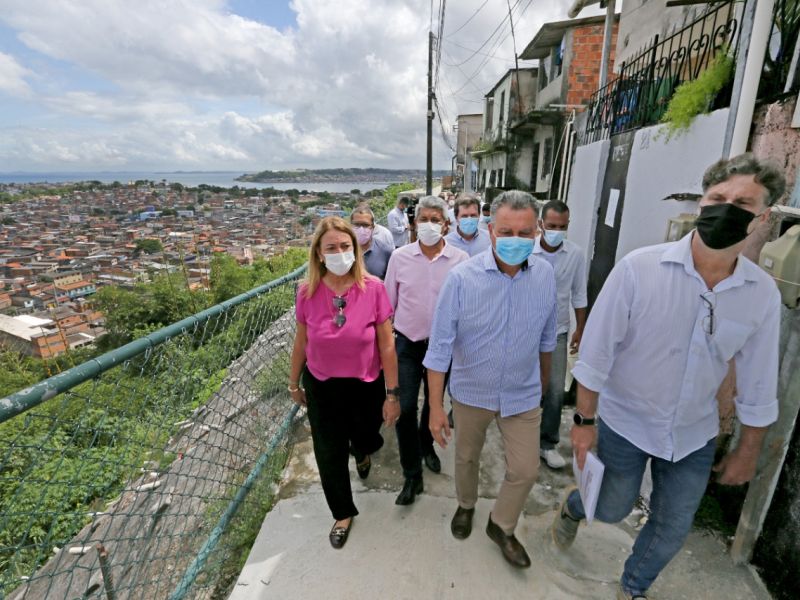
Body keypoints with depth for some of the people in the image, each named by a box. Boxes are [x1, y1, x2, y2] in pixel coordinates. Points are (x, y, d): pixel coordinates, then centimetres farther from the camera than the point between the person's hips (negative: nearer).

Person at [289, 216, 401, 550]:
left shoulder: (373, 288, -19)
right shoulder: (307, 293, -13)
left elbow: (387, 346, -13)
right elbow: (301, 343, 1)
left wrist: (392, 394, -9)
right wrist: (294, 383, 12)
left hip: (366, 385, -1)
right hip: (321, 387, 1)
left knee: (365, 439, 23)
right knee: (329, 455, 14)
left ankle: (362, 452, 64)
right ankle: (343, 513, 42)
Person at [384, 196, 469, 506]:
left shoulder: (460, 259, -9)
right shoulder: (399, 257, -6)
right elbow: (389, 303, 2)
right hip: (407, 343, 0)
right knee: (404, 408, -2)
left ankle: (426, 446, 49)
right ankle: (412, 475, 18)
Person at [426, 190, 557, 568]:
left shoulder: (545, 275, -11)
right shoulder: (462, 278, -22)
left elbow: (546, 337, 5)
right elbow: (440, 345, -17)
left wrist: (543, 380, 16)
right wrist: (436, 407, -16)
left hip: (523, 396, 2)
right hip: (471, 393, -2)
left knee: (526, 470, 11)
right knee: (467, 457, 21)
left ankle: (501, 526, 42)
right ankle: (466, 506, 53)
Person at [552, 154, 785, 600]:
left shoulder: (763, 293, -9)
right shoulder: (639, 268, -22)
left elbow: (758, 383, 2)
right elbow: (597, 350, -16)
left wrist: (748, 452, 8)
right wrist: (585, 421, -12)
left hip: (694, 436, 4)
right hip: (624, 423, -3)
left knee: (672, 530, 18)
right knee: (611, 510, 16)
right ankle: (572, 508, 53)